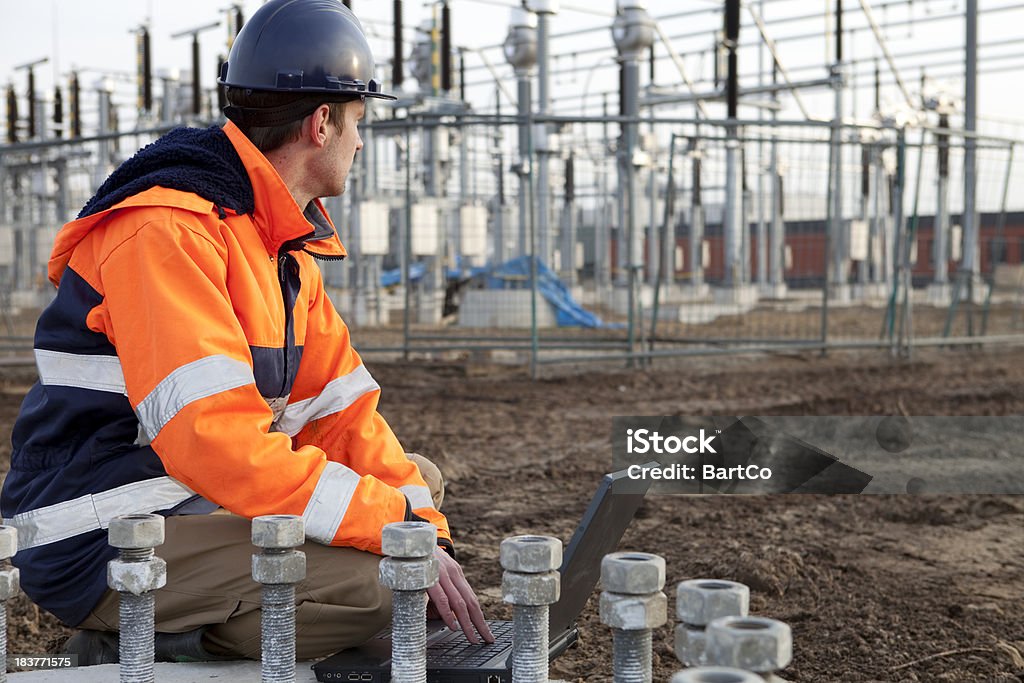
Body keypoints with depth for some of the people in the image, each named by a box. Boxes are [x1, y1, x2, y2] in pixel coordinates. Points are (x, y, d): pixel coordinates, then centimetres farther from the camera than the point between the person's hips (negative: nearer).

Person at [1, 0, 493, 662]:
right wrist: (401, 531, -27)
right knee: (381, 584, -26)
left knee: (418, 480, 15)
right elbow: (219, 441, -29)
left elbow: (342, 410, 7)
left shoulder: (288, 246, 13)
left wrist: (429, 531, -6)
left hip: (200, 505, 10)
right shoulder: (168, 229, -19)